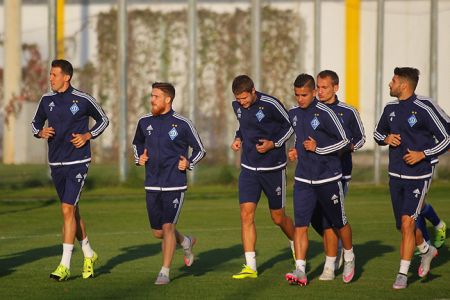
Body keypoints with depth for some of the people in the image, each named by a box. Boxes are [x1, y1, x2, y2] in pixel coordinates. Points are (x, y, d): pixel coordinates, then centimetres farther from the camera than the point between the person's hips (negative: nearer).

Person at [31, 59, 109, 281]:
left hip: (77, 162, -5)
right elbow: (35, 123, 18)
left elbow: (103, 120, 6)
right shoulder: (46, 100, 5)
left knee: (68, 210, -14)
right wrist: (40, 132, -5)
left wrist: (87, 136, -9)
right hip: (56, 163, 5)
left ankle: (65, 265, -14)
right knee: (72, 211, 14)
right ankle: (89, 255, 32)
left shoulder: (83, 100, -8)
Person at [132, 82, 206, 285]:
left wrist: (189, 163, -13)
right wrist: (139, 158, 5)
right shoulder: (145, 122, 5)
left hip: (175, 186, -5)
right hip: (152, 186, 5)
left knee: (168, 227, -13)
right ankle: (186, 242, 40)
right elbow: (137, 144, 24)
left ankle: (165, 272, -4)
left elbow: (199, 150, 3)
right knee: (158, 232, 10)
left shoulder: (182, 124, -7)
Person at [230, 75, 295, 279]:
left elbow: (291, 125, -5)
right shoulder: (237, 106, 1)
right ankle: (250, 267, -8)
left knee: (278, 217, 7)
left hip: (273, 168, -4)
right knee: (246, 214, -9)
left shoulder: (270, 105, -17)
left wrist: (273, 143, -17)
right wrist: (239, 138, 1)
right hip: (249, 168, 4)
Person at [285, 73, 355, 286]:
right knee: (300, 225, -8)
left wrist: (318, 148, -17)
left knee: (339, 223, 12)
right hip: (303, 179, 4)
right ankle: (300, 270, -11)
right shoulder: (293, 114, 6)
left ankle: (349, 258, 36)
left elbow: (343, 141, -10)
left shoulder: (324, 113, -14)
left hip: (328, 178, -4)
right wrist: (296, 151, 8)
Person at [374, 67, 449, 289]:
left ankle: (403, 274, -8)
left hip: (418, 177, -7)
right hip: (396, 176, 7)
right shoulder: (390, 109, 7)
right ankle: (427, 250, 42)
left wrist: (423, 154, -18)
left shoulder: (423, 111, -12)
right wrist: (386, 139, 0)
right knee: (404, 226, 14)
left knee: (407, 223, -14)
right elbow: (377, 133, 23)